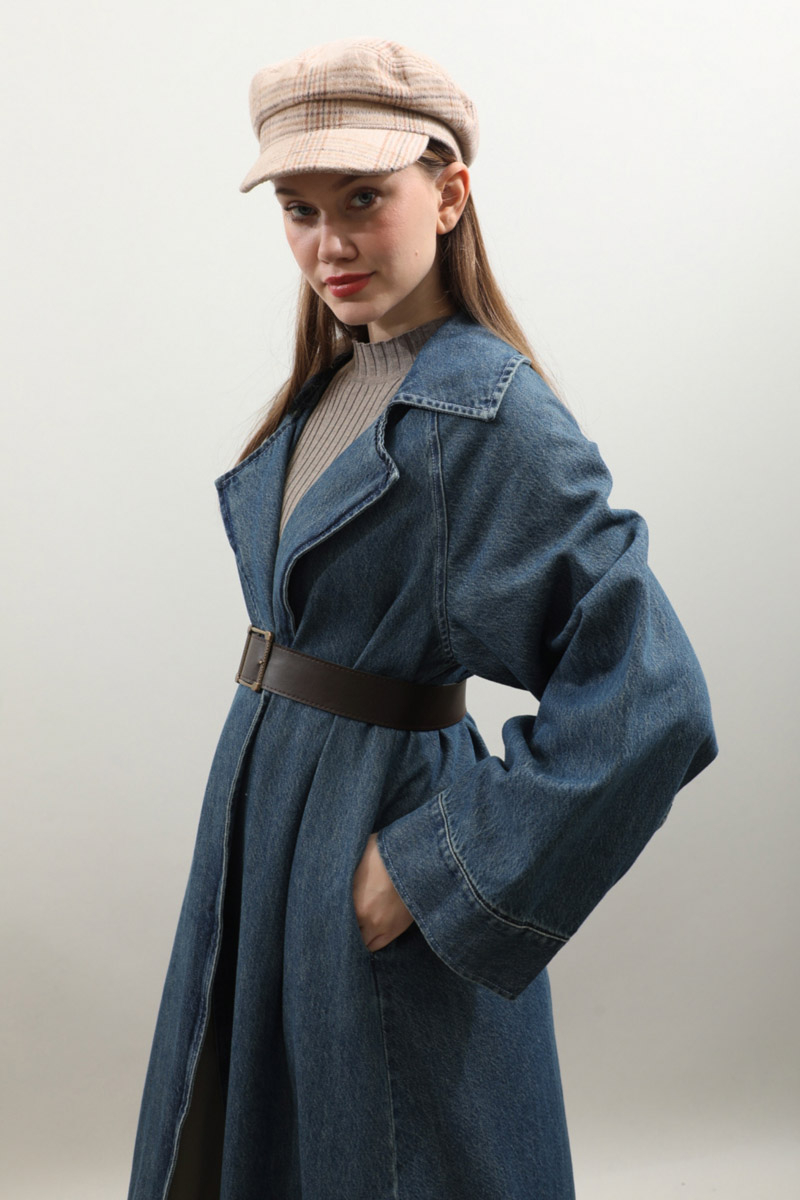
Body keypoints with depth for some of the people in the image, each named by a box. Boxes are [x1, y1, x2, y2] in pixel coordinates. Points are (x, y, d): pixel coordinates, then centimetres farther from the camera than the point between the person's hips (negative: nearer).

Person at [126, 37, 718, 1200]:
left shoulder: (492, 413, -21)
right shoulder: (332, 382, 5)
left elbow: (649, 702, -28)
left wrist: (435, 869, -22)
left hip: (376, 829, -8)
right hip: (259, 812, 8)